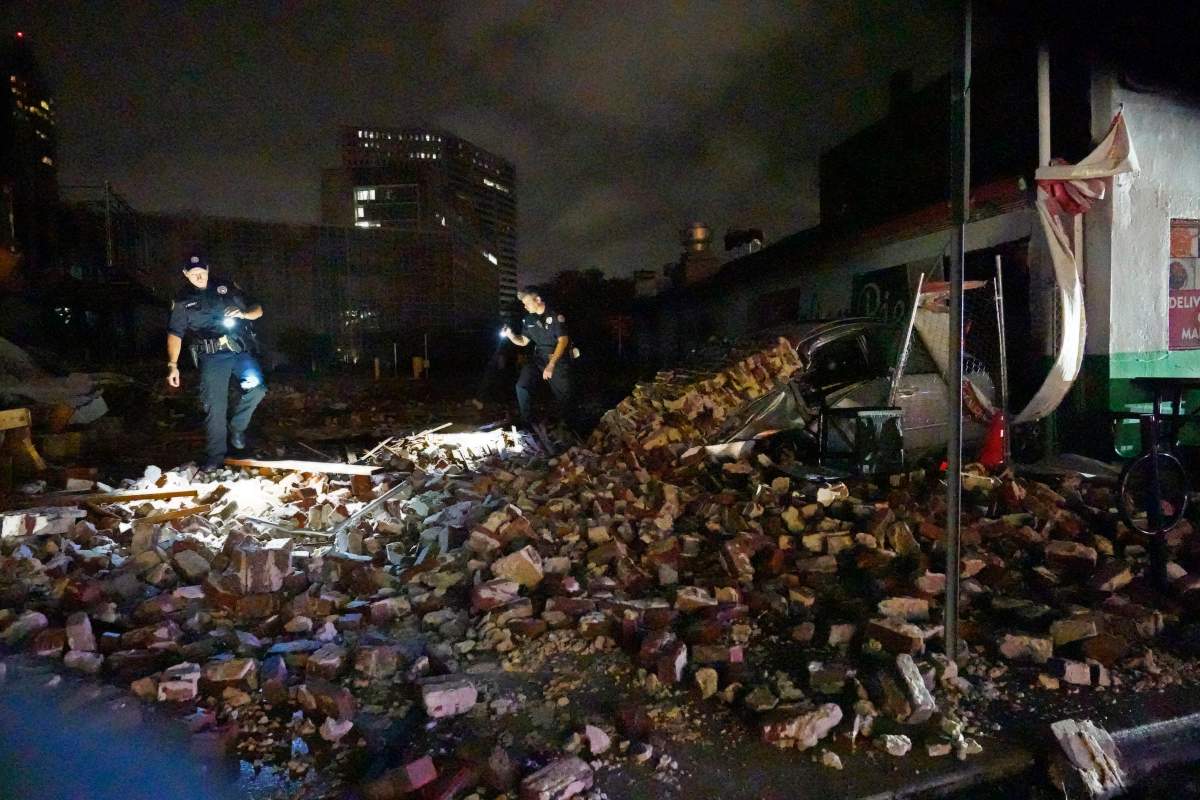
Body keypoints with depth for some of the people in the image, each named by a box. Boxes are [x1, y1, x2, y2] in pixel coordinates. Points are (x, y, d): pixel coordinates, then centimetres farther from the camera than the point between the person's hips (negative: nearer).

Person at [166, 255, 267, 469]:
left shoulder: (226, 287, 11)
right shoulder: (183, 301, 10)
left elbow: (257, 310, 13)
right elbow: (174, 334, 7)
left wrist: (244, 313, -10)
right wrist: (173, 365, -4)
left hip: (239, 350, 1)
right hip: (211, 356, 0)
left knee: (256, 388, -20)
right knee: (215, 406, -6)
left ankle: (237, 427, 7)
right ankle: (215, 455, 6)